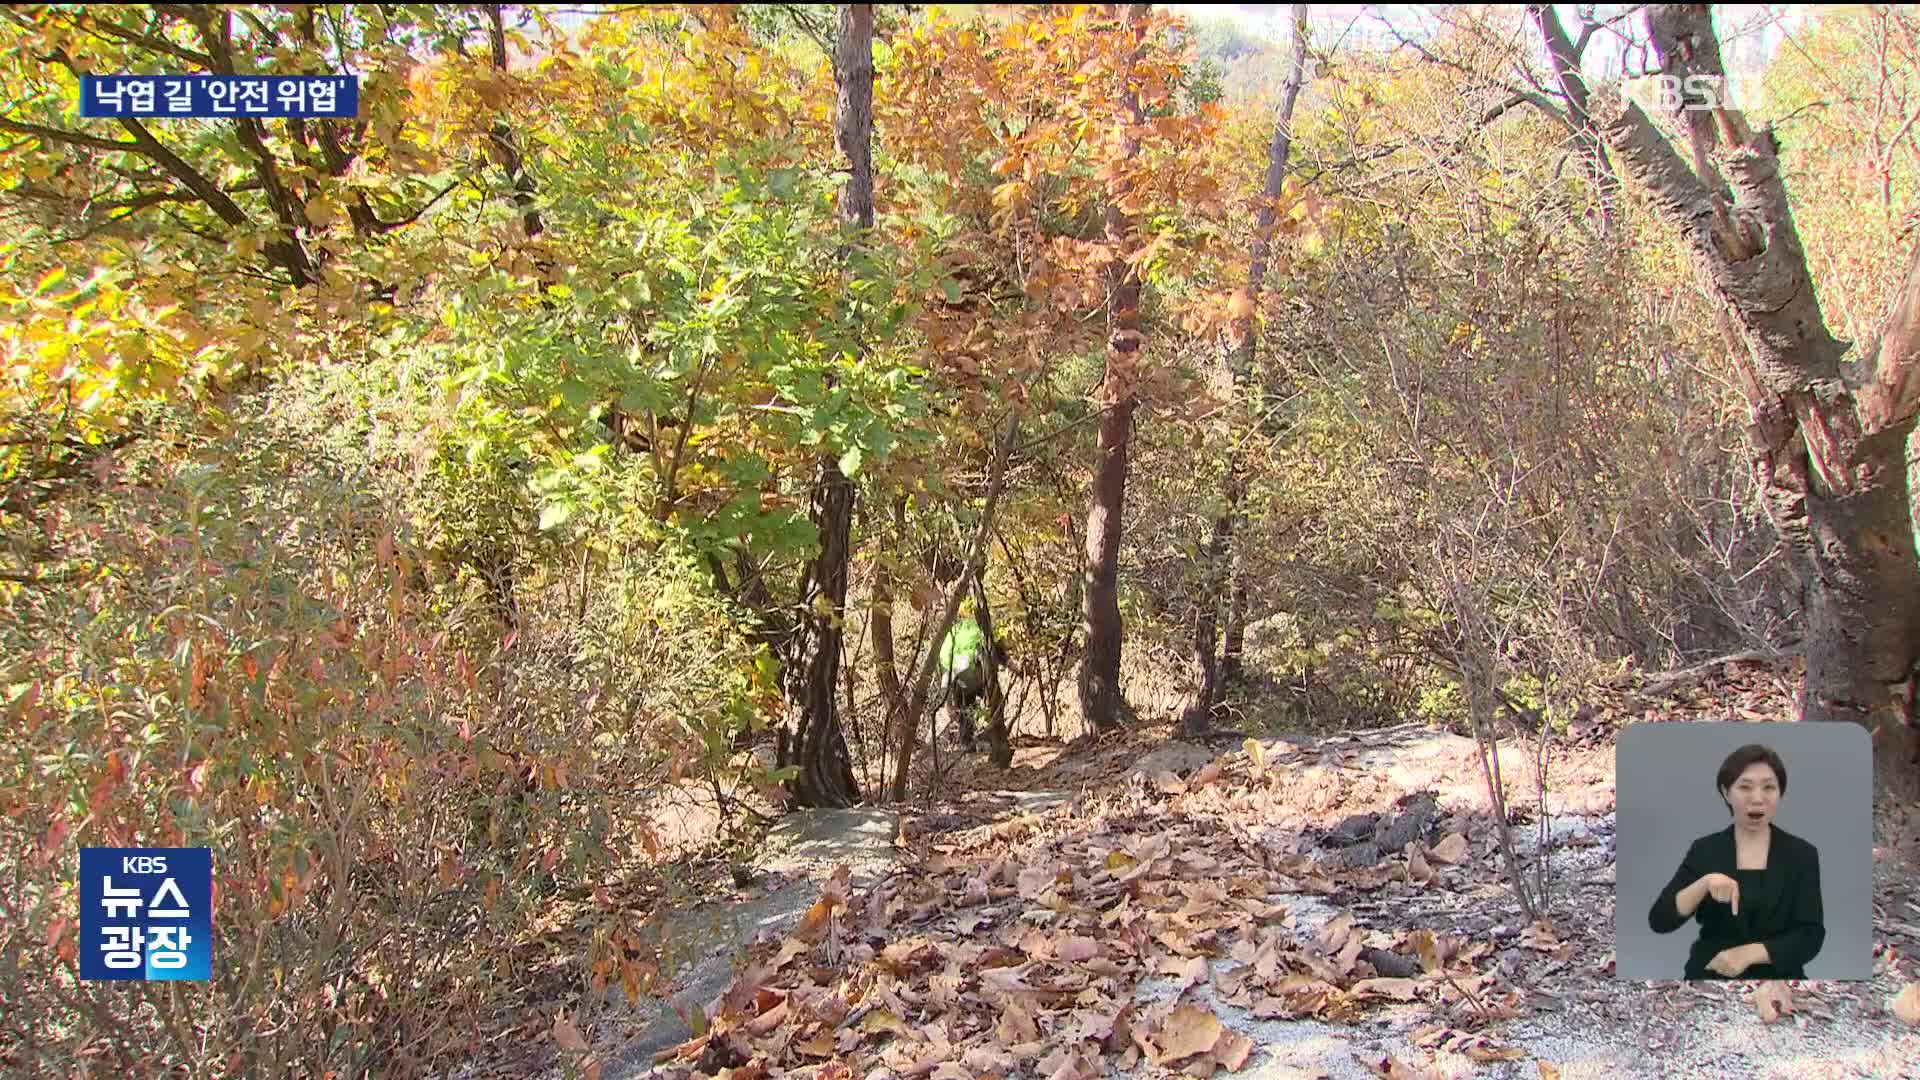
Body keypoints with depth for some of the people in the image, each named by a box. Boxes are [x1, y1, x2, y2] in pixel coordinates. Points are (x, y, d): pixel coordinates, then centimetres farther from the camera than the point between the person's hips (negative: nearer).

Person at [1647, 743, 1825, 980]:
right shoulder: (1704, 850, 1)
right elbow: (1659, 921, -8)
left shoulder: (1801, 854, 2)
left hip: (1778, 977, 0)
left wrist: (1749, 953, -18)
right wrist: (1705, 883, -22)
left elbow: (1811, 936, -4)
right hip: (1711, 976, 0)